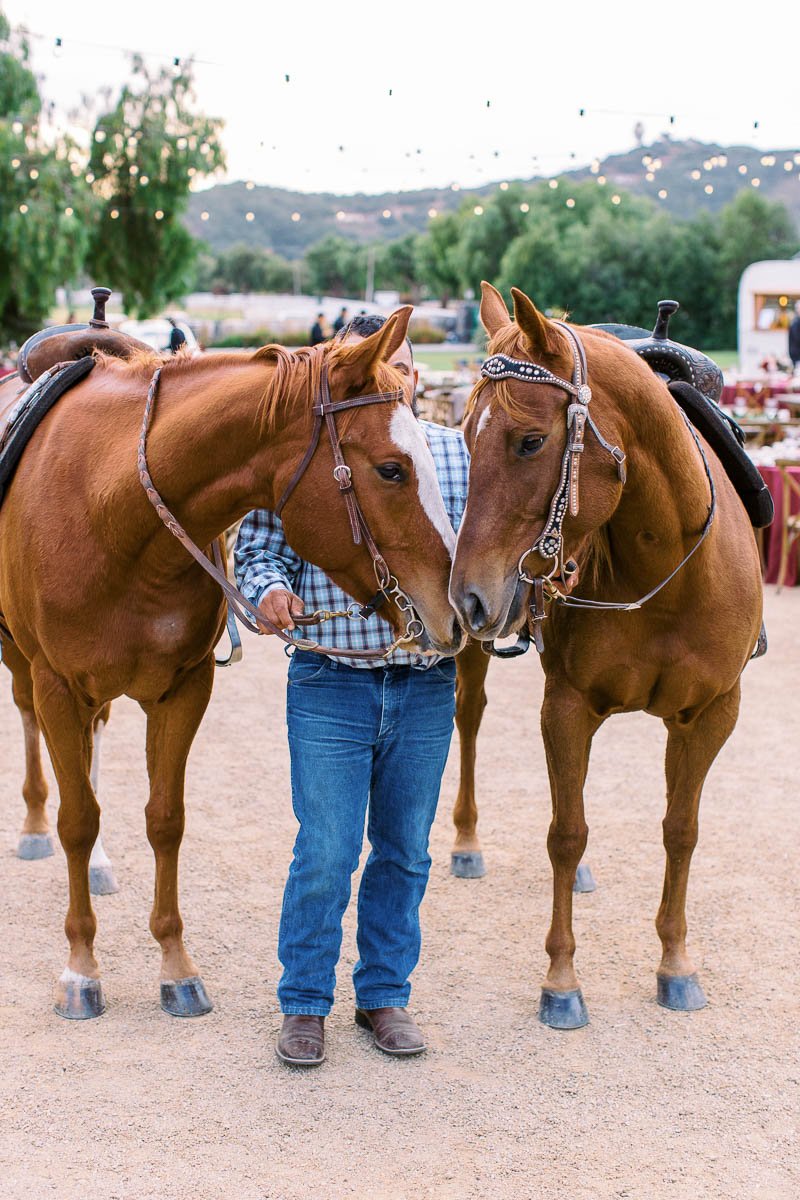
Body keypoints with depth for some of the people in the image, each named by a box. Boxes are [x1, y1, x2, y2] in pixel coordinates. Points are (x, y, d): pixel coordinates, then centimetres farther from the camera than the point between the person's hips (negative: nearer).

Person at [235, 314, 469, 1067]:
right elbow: (256, 550, 1)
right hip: (330, 686, -2)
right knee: (325, 854, 1)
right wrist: (270, 589, -20)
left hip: (427, 687, 3)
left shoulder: (458, 454, 5)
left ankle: (385, 994, 28)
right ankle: (304, 1004, 19)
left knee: (405, 852, 12)